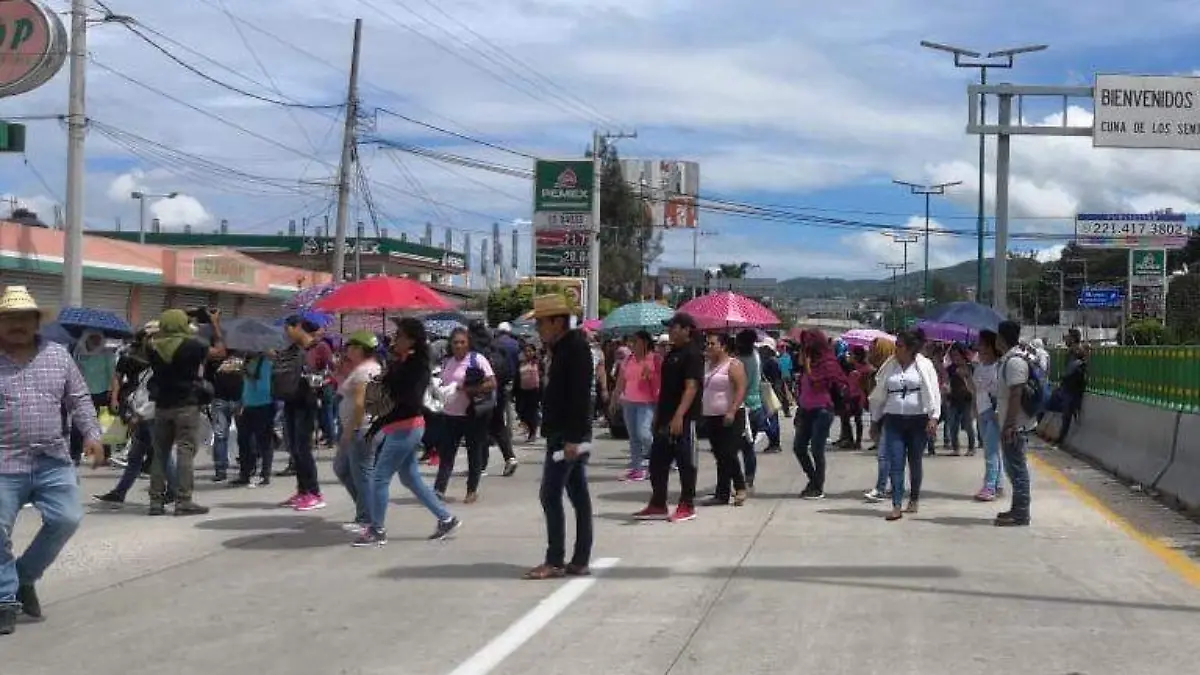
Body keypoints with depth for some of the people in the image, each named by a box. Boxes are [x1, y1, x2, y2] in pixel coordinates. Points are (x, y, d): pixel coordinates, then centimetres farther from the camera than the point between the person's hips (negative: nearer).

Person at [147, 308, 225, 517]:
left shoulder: (155, 346, 1)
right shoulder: (190, 345, -12)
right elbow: (220, 352, -3)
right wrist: (215, 324, 7)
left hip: (162, 405, 5)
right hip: (186, 406, -5)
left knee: (160, 452, 10)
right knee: (185, 452, -4)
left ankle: (156, 501, 11)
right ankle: (183, 501, -7)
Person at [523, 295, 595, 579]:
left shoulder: (575, 348, -14)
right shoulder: (565, 348, 17)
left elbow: (580, 396, -22)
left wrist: (571, 438, -26)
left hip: (567, 436, -10)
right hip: (568, 435, 10)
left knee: (550, 495, -8)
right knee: (579, 496, 9)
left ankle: (555, 561, -4)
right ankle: (580, 561, 11)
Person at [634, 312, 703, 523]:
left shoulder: (692, 354, -11)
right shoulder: (672, 353, 16)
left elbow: (691, 387, -20)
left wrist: (679, 416, -28)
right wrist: (657, 415, 20)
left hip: (683, 419, -9)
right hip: (665, 418, 9)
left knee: (685, 462, 0)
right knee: (657, 461, 10)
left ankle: (687, 507, 8)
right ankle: (658, 506, 17)